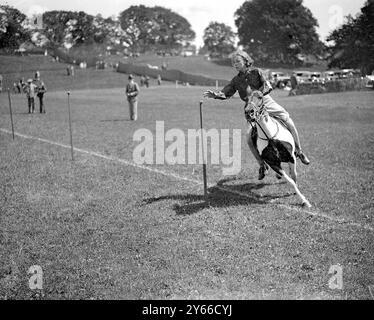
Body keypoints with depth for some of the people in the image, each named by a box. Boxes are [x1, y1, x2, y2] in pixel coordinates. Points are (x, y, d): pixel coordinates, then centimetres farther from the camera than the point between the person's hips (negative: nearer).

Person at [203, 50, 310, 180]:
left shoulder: (256, 72, 1)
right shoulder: (236, 80, 9)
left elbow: (267, 86, -9)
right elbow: (226, 93, 2)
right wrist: (216, 95, -17)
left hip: (266, 102, -2)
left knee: (289, 122, -11)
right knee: (249, 137, -13)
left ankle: (299, 151, 9)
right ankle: (262, 165, 2)